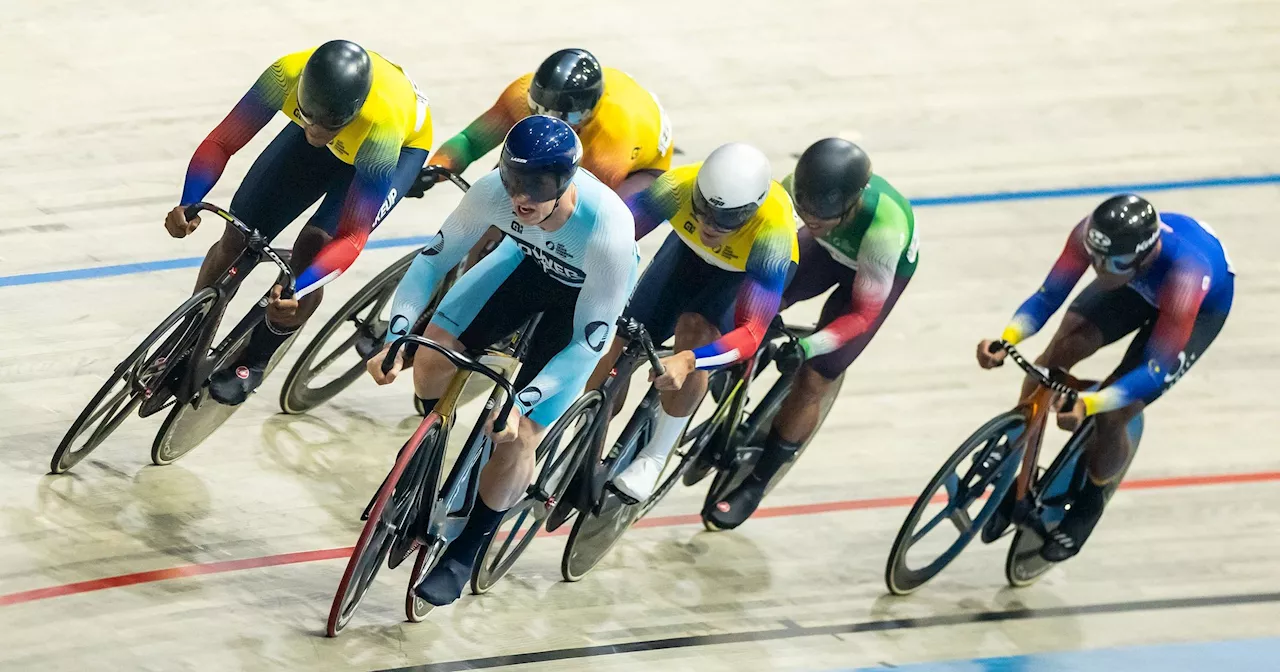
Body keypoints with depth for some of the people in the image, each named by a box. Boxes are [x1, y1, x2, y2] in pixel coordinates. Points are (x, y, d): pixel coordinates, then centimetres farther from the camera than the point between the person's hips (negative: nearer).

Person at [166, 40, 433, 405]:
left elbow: (352, 237, -40)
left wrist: (297, 292, -54)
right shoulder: (287, 75, -38)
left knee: (314, 245, -23)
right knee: (239, 237, -3)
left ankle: (255, 360, 0)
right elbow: (220, 143, -29)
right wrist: (188, 205, -46)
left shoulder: (381, 121, -44)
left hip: (403, 144, -4)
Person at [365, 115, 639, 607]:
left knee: (516, 435, -10)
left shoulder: (607, 230, -42)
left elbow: (589, 341, -31)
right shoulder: (496, 191, -33)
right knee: (433, 353, -13)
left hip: (588, 294, -4)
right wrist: (395, 339, -32)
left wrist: (521, 404, -37)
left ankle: (464, 553, 13)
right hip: (530, 261, 4)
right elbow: (433, 259, -19)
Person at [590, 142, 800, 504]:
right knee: (623, 339, -8)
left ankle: (654, 459, -12)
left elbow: (751, 332, -46)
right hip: (691, 253, 3)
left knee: (694, 328, -30)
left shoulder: (771, 232, -43)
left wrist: (687, 361, -63)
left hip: (754, 270, -3)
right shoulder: (679, 186, -38)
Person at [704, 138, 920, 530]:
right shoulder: (801, 187, -34)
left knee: (811, 383, -8)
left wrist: (806, 347, -46)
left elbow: (864, 314, -33)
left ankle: (755, 483, 12)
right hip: (830, 250, 4)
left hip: (882, 272, -4)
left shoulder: (883, 227, -44)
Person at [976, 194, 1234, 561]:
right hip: (1138, 284, 4)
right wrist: (1006, 340, -44)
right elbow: (1049, 295, -25)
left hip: (1203, 305, -4)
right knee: (1055, 357, -17)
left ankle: (1089, 504, 16)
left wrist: (1088, 405, -57)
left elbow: (1157, 371, -43)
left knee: (1111, 416, -15)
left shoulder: (1186, 273, -46)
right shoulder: (1092, 233, -35)